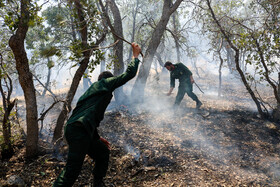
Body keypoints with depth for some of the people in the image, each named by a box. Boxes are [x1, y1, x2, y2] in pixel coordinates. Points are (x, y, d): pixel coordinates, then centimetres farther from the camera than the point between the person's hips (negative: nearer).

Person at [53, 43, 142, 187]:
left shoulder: (94, 89, 30)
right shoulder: (105, 82, 7)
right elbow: (129, 74, 3)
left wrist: (97, 138, 34)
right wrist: (135, 55, 18)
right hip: (79, 131, -10)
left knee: (103, 153, 22)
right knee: (72, 171, -10)